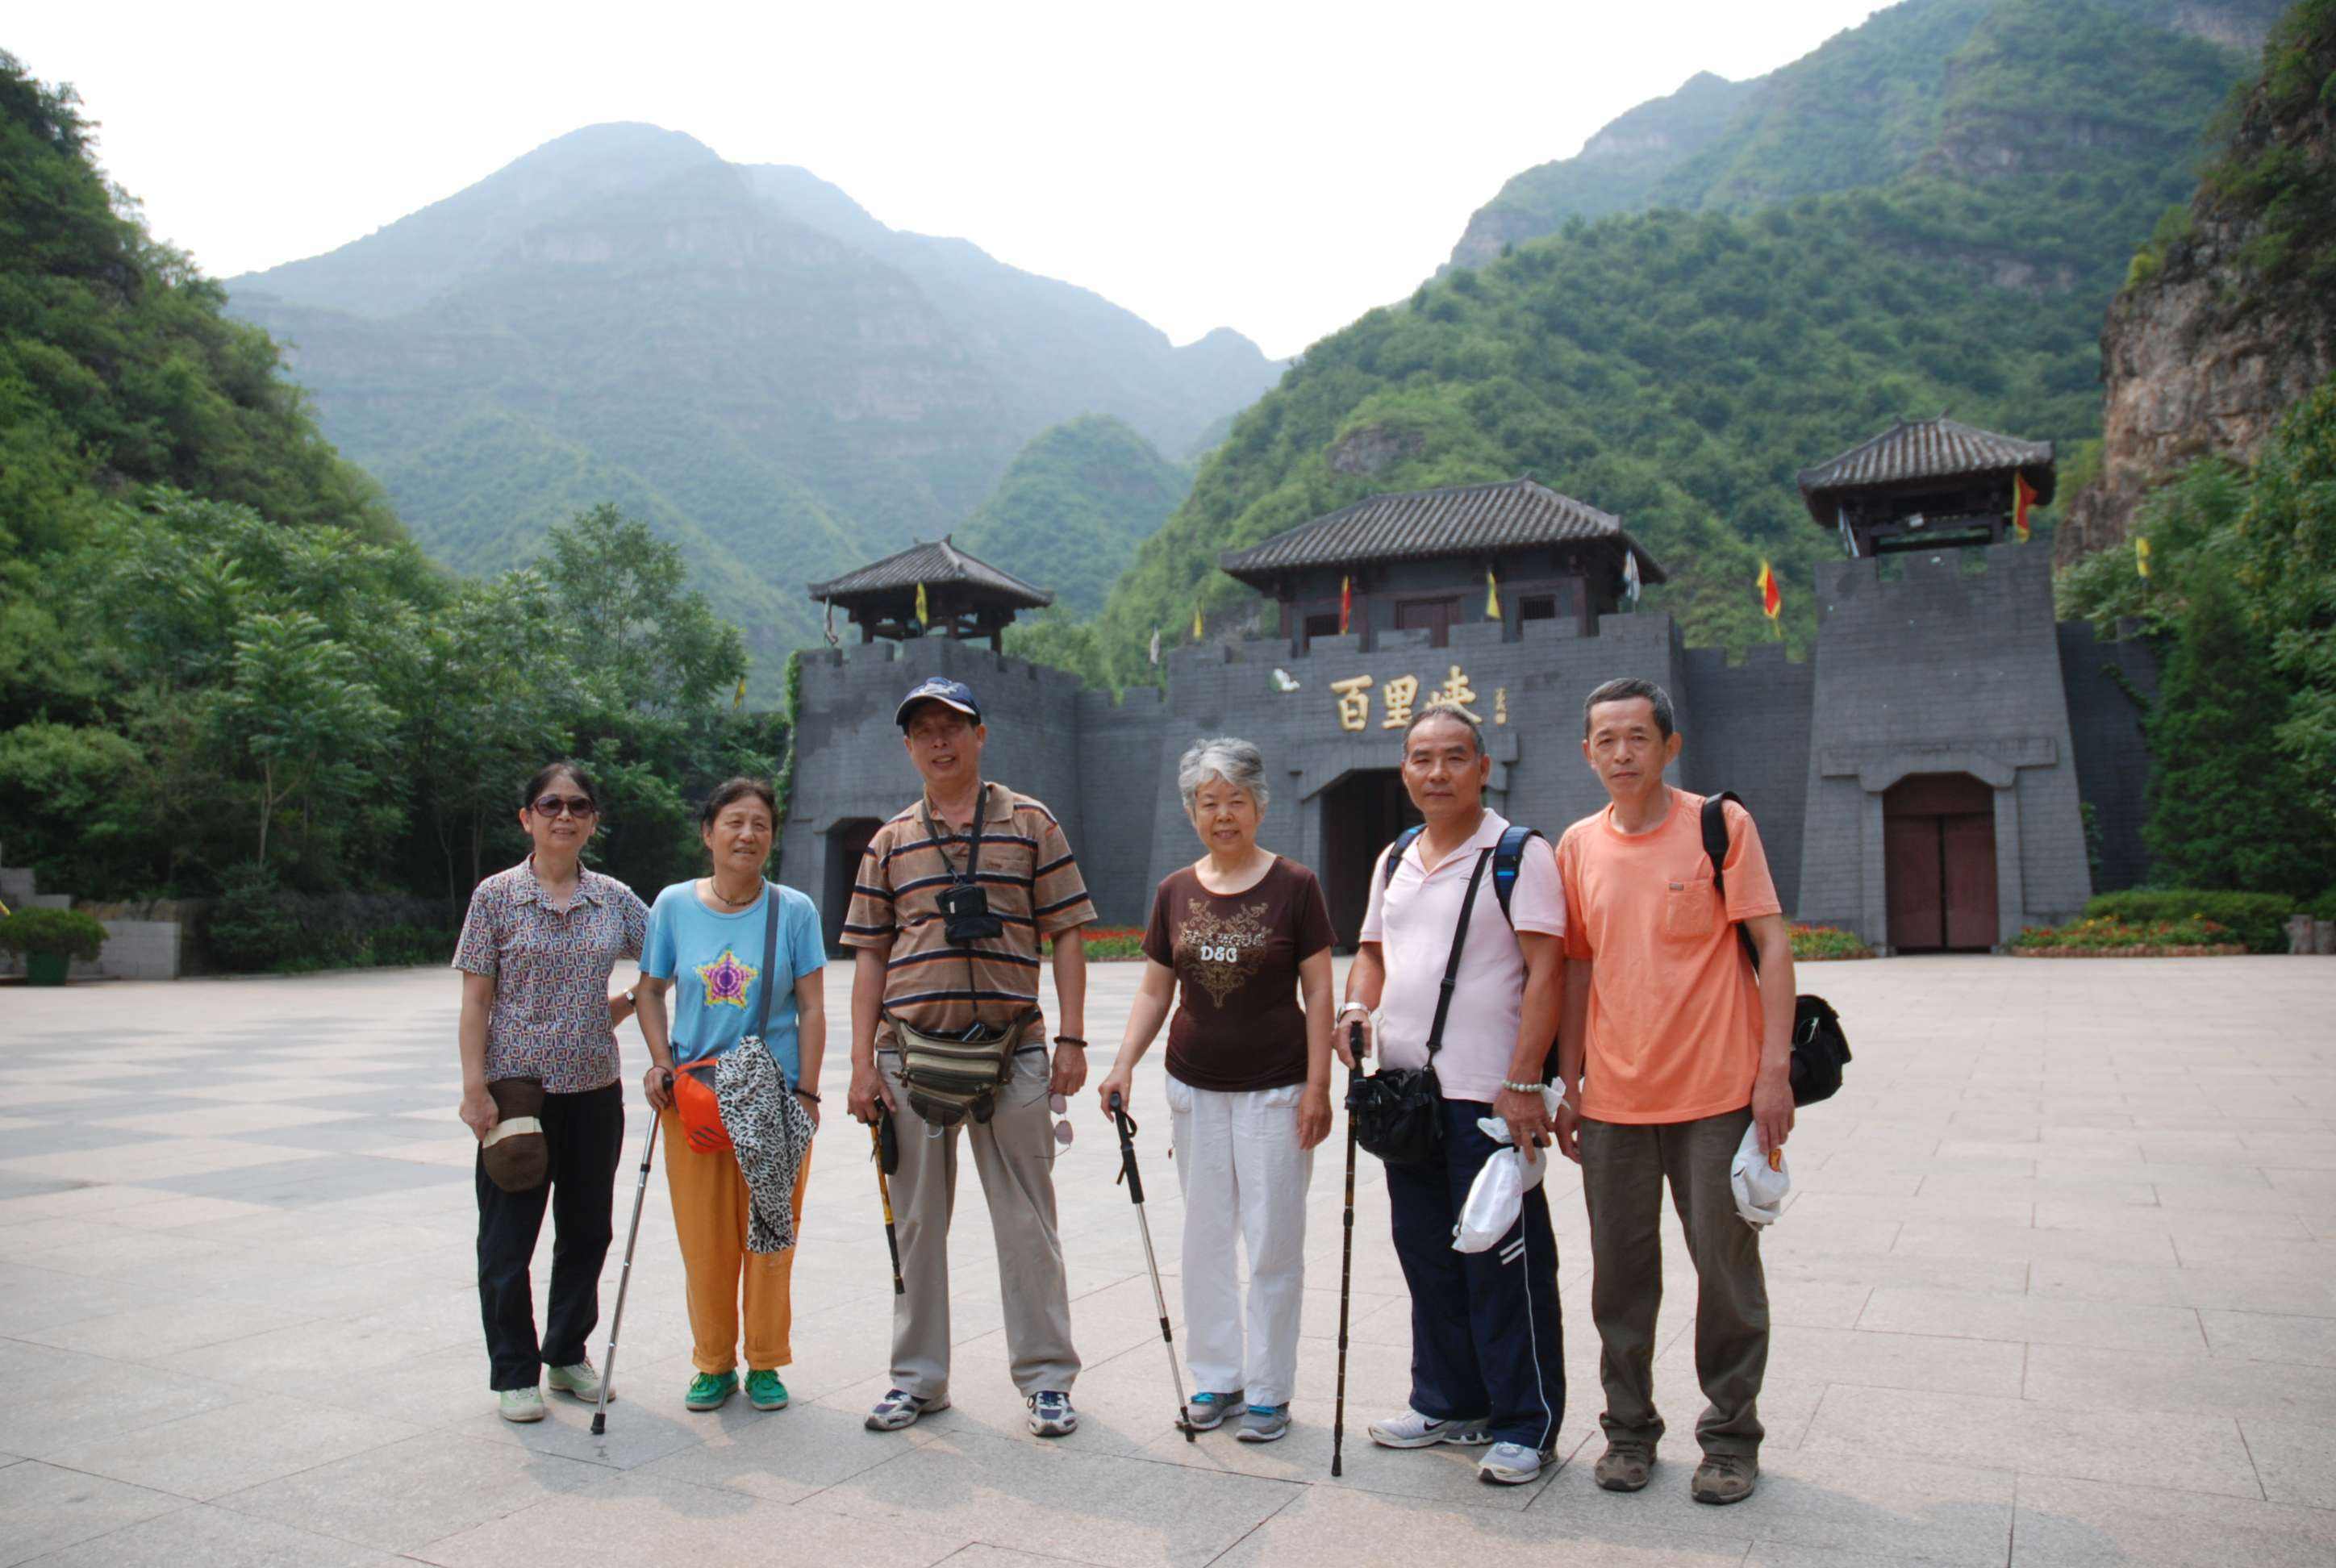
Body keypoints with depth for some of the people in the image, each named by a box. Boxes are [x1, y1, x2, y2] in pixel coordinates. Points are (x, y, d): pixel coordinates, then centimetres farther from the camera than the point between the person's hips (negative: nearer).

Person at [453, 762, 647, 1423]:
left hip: (595, 1090, 3)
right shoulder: (497, 895, -3)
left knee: (587, 1230, 12)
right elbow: (476, 1000, -4)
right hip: (518, 1087, -3)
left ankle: (568, 1354, 29)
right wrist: (475, 1088, -10)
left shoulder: (614, 898, 5)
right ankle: (514, 1373, 19)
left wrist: (625, 1005, 3)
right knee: (509, 1235, 4)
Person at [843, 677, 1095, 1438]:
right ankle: (918, 1377, 25)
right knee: (917, 1220, 11)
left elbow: (1066, 934, 3)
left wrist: (1071, 1039, -4)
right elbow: (870, 955, 10)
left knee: (1027, 1220, 4)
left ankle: (1047, 1378, 17)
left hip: (1012, 1048, -2)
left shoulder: (1031, 824, 4)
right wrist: (862, 1061, 2)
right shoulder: (891, 842, 10)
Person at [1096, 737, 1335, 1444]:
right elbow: (1155, 990, 10)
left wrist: (1318, 1084, -10)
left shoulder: (1293, 885, -4)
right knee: (1205, 1238, 11)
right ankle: (1214, 1379, 25)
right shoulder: (1175, 893, 6)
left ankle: (1269, 1391, 16)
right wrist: (1124, 1064, -2)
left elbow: (1318, 991, -4)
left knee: (1273, 1244, 2)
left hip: (1275, 1089, -4)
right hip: (1196, 1088, 4)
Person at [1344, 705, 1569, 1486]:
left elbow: (1544, 971, -12)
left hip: (1488, 1096, -7)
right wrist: (1357, 1005, 0)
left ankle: (1525, 1424, 15)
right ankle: (1450, 1403, 30)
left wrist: (1524, 1084, -18)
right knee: (1426, 1255, 15)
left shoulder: (1519, 854, -7)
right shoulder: (1394, 861, 14)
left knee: (1504, 1262, 1)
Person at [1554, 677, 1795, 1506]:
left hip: (1717, 1094, -3)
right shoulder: (1578, 846, 7)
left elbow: (1772, 945, -5)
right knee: (1621, 1274, 10)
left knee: (1727, 1268, 6)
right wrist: (1568, 1081, 10)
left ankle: (1731, 1437, 23)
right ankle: (1629, 1428, 27)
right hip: (1613, 1097, 3)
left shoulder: (1720, 824, -4)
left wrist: (1775, 1069, -12)